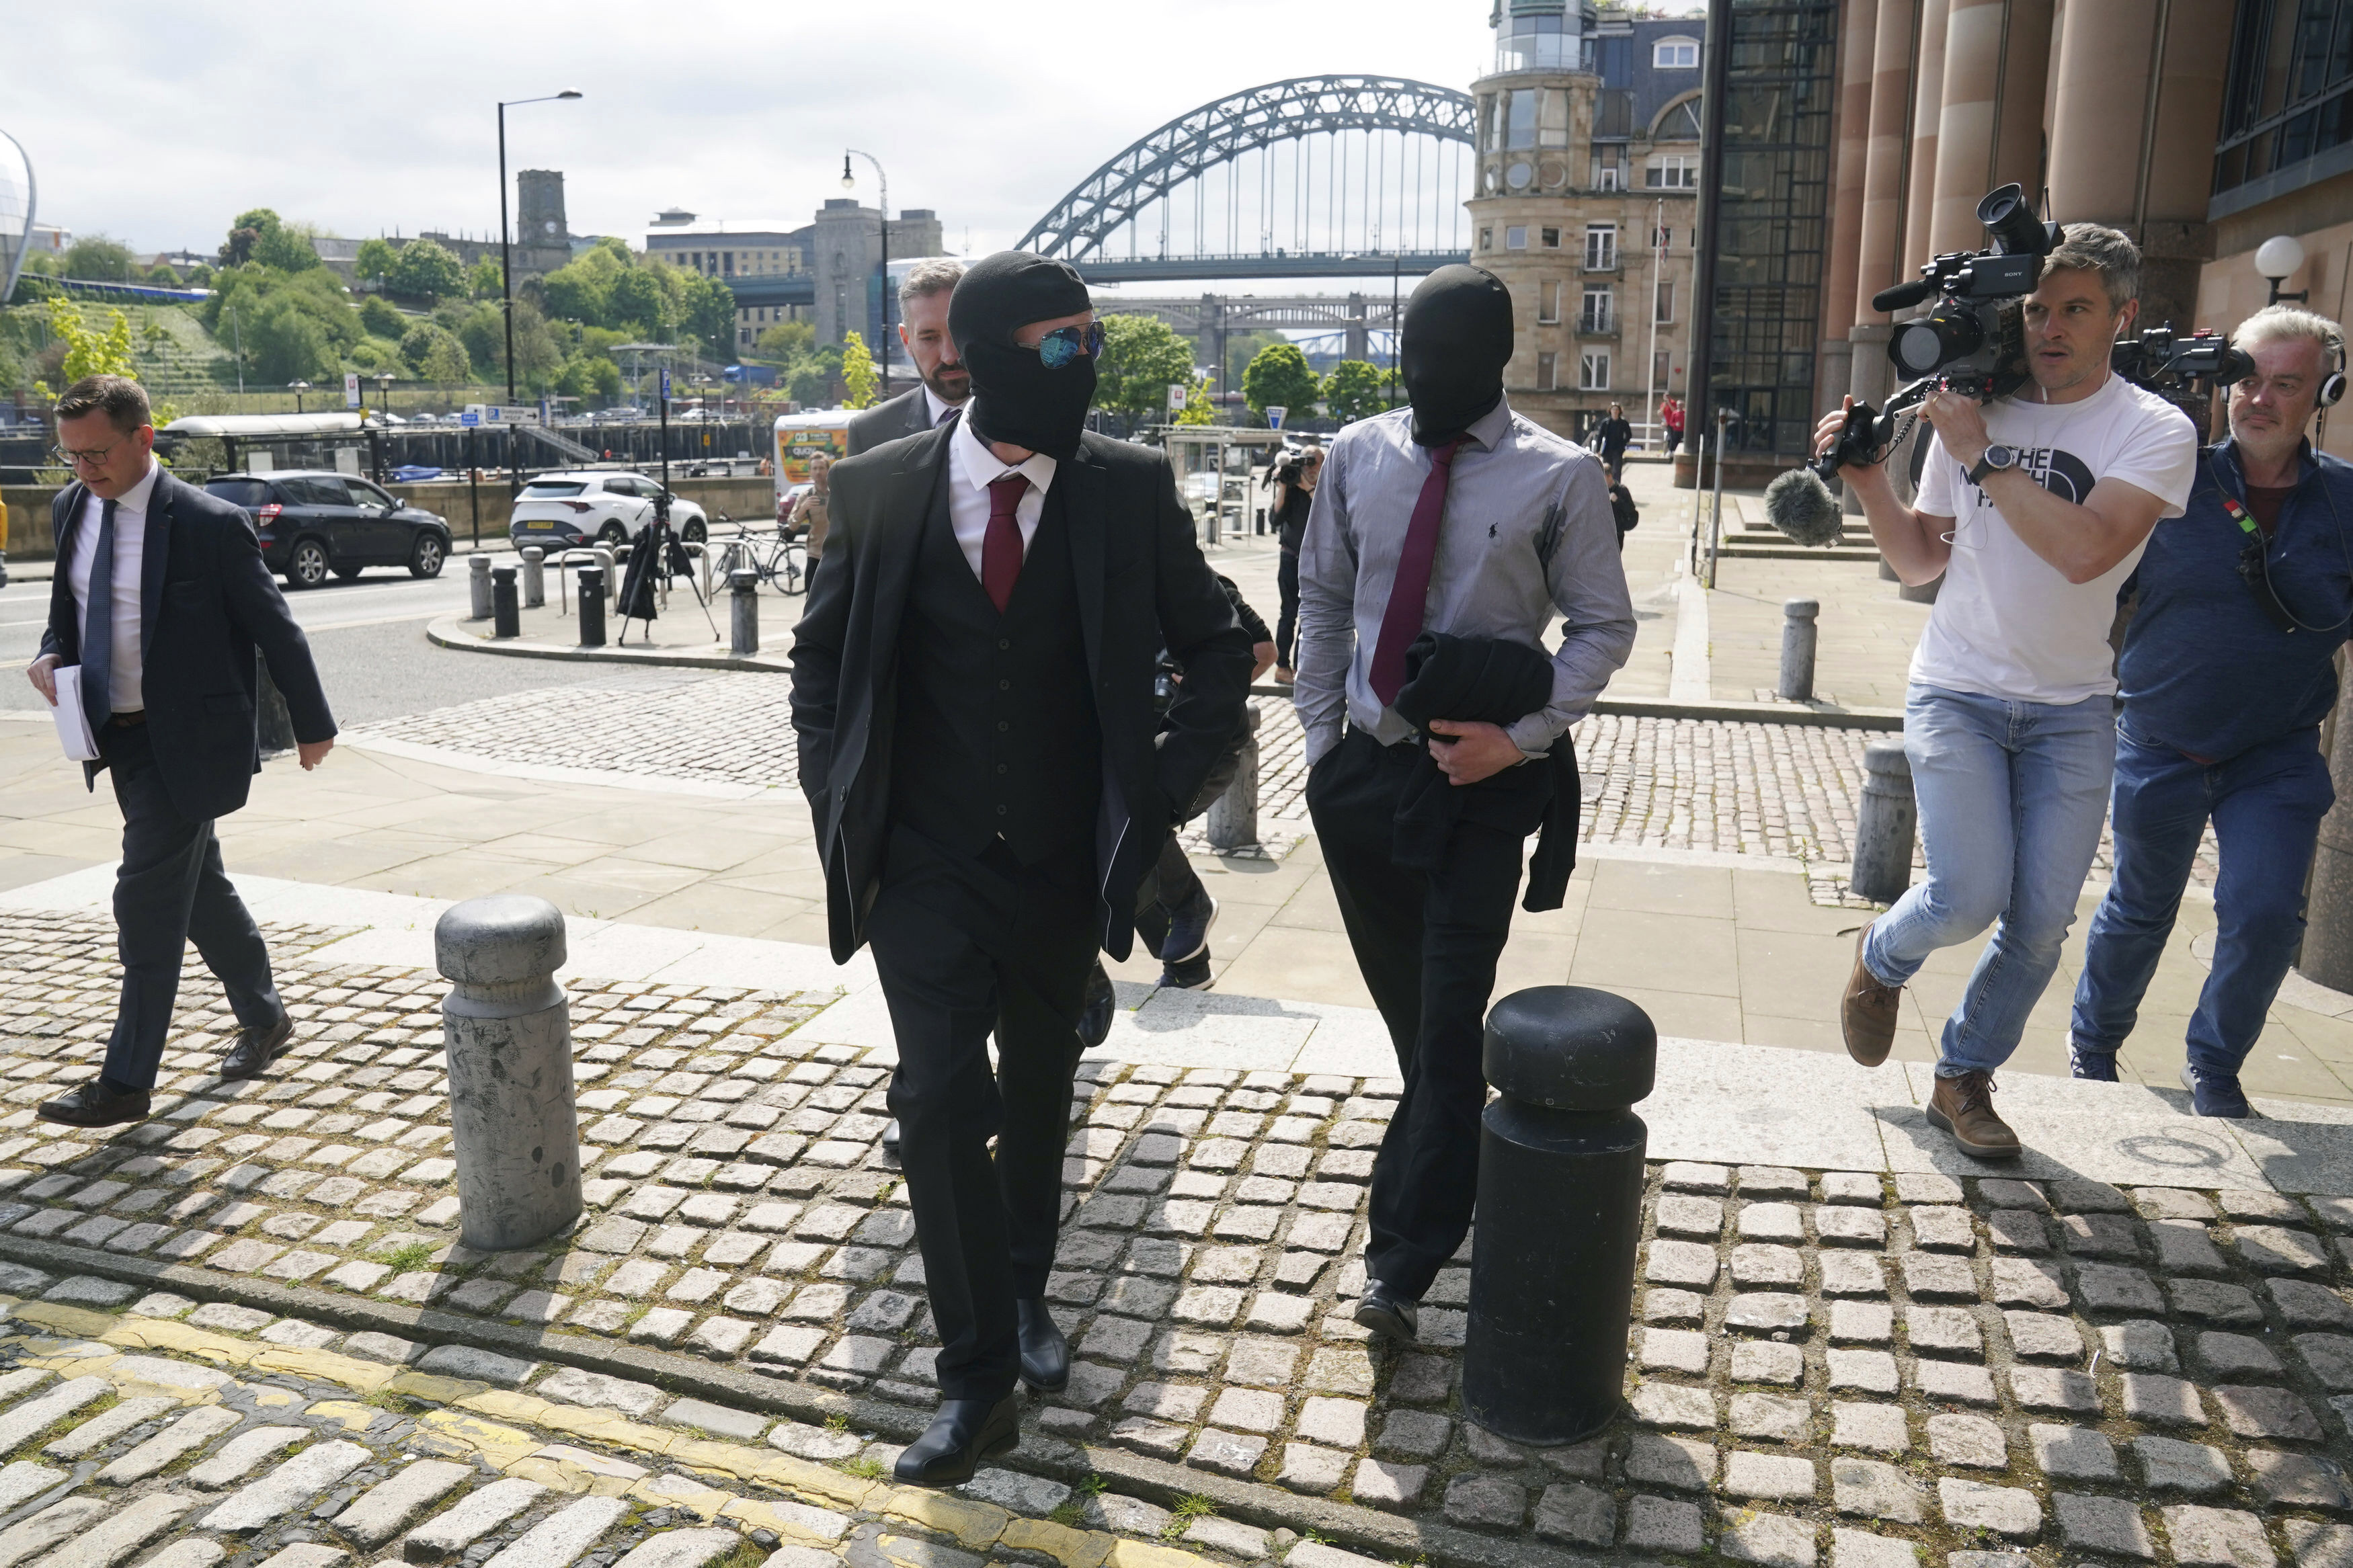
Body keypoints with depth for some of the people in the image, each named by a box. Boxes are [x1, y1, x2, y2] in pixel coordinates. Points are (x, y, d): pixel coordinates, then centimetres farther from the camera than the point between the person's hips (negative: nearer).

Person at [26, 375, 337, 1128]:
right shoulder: (71, 509, 6)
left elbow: (275, 628, -8)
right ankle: (263, 1018, 36)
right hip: (117, 732, 7)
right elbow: (69, 604, 20)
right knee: (197, 887, 18)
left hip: (186, 740, -7)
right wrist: (52, 652, -3)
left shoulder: (209, 523, -16)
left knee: (148, 901, -7)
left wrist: (311, 725, -1)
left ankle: (126, 1082, 2)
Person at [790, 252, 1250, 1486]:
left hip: (1062, 867, 1)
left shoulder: (1132, 489, -7)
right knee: (942, 1100, -7)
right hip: (924, 864, -1)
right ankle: (979, 1380, 10)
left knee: (1038, 1096, 16)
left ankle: (1024, 1294, 42)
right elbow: (820, 659, 8)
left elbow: (1218, 652, 4)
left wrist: (1161, 788, -5)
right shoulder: (879, 490, -6)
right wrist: (838, 806, -1)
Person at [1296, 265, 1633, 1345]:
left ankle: (1402, 1262, 4)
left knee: (1448, 1021, -4)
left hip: (1482, 779, -4)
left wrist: (1521, 737, -13)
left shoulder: (1560, 477, -5)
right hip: (1362, 768, 4)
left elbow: (1603, 627, -1)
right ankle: (1458, 1166, 39)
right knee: (1407, 1011, 16)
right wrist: (1321, 737, 8)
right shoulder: (1357, 456, 5)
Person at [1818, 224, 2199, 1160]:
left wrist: (1980, 455, -20)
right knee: (1968, 898, -15)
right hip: (1956, 693, 0)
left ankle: (1963, 1080, 22)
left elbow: (2085, 550, -23)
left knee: (2041, 923, 1)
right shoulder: (1972, 413, 3)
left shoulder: (2154, 432, -5)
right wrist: (1869, 484, -8)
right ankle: (1881, 958, 20)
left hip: (2072, 712, 0)